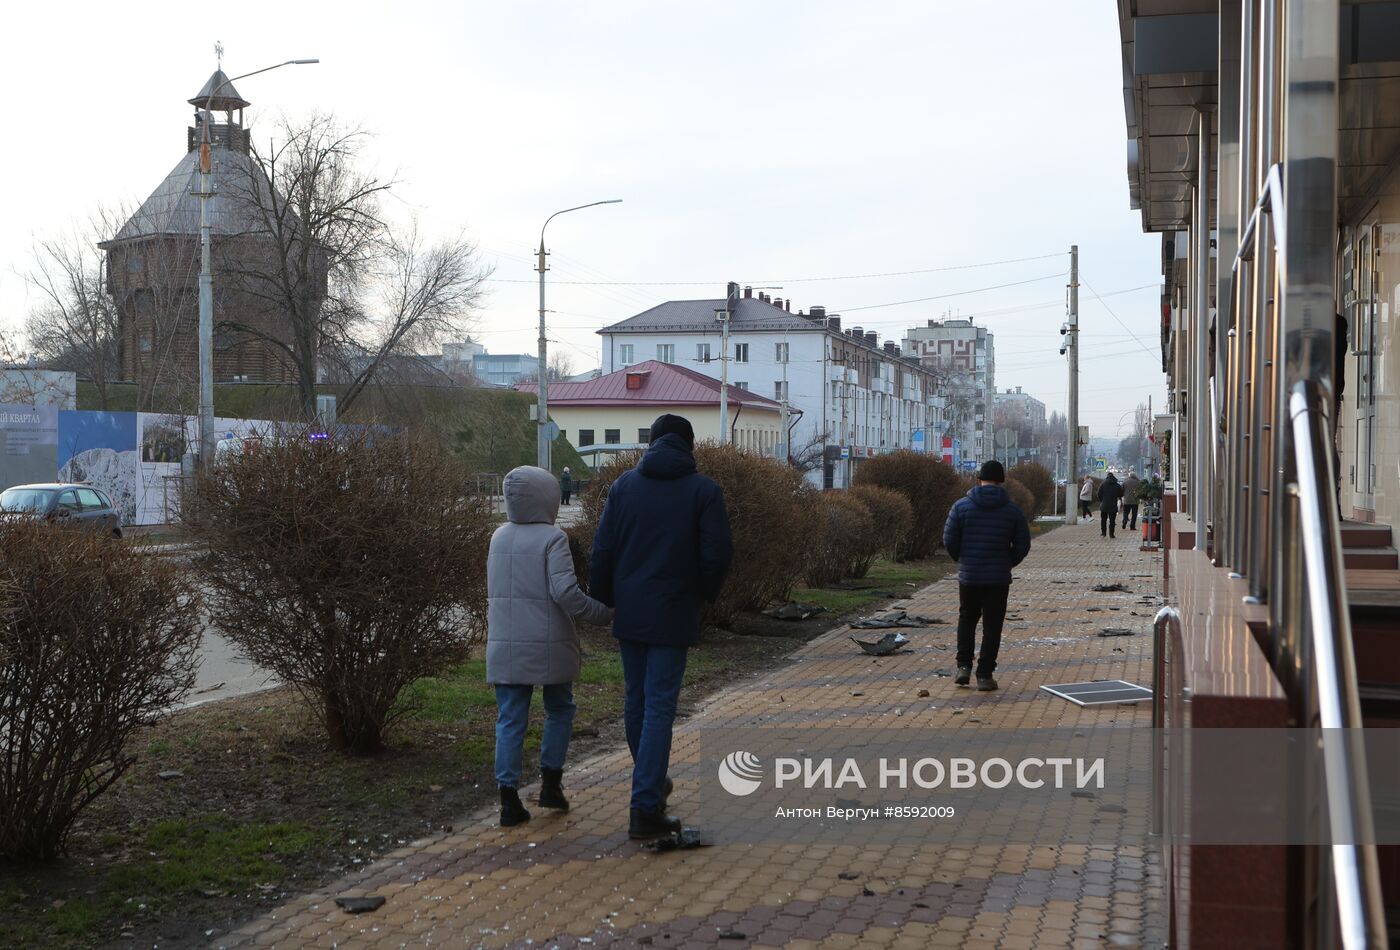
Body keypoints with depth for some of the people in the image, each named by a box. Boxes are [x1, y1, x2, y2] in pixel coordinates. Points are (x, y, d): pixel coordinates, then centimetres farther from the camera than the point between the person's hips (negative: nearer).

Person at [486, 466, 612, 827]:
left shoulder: (499, 537, 9)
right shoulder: (552, 539, -11)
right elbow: (565, 592, -20)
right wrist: (603, 613, -10)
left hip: (504, 647, 4)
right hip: (548, 647, -4)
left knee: (510, 720, 6)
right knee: (559, 710, 17)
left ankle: (508, 796, 3)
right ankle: (551, 782, 15)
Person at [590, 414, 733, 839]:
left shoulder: (624, 485, 3)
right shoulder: (704, 490, -5)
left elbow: (602, 550, 1)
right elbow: (717, 554, -8)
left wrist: (601, 600, 11)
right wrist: (704, 594, 10)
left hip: (629, 613, 4)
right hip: (673, 616, -3)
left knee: (635, 701, 17)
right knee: (660, 707, -2)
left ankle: (650, 784, 34)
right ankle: (645, 808, -6)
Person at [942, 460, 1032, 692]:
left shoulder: (962, 506, -5)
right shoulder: (1012, 511, -3)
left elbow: (949, 540, -5)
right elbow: (1023, 545, 0)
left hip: (968, 576, 1)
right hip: (999, 578, 0)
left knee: (967, 619, 19)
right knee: (992, 626, 6)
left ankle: (964, 666, 10)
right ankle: (984, 675, 5)